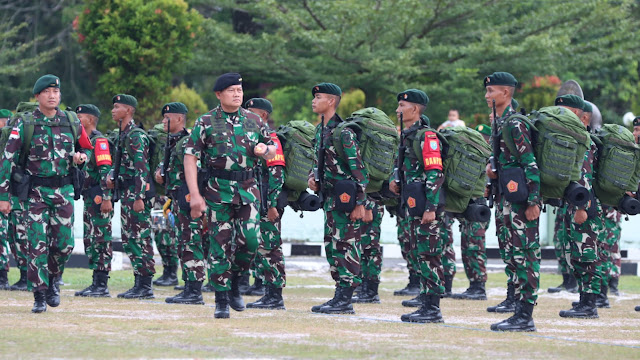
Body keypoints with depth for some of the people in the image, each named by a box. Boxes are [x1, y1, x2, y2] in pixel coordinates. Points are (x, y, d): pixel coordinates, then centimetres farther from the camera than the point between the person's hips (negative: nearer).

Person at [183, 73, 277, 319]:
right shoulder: (206, 123, 0)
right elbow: (190, 157, -4)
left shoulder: (253, 121, 10)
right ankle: (222, 301, 4)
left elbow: (272, 153, 20)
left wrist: (264, 149, -6)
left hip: (248, 191, 2)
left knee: (249, 241, -9)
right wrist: (194, 194, -12)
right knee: (220, 246, -3)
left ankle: (234, 283, 18)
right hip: (218, 192, -2)